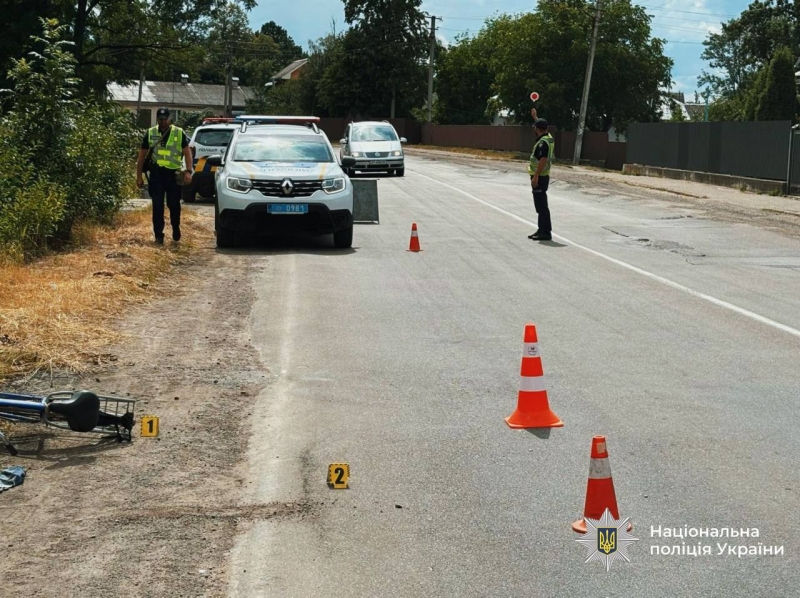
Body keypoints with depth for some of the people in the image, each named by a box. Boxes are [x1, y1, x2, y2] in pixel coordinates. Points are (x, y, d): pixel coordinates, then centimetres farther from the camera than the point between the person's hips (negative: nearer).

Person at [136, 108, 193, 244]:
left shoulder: (179, 133, 2)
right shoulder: (150, 133, 5)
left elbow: (187, 153, 3)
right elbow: (142, 156, 9)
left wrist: (188, 171, -10)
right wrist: (139, 176, 7)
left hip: (173, 175, -1)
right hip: (156, 175, 1)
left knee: (174, 204, 8)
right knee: (157, 206, 0)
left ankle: (176, 229, 30)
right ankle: (158, 235, 6)